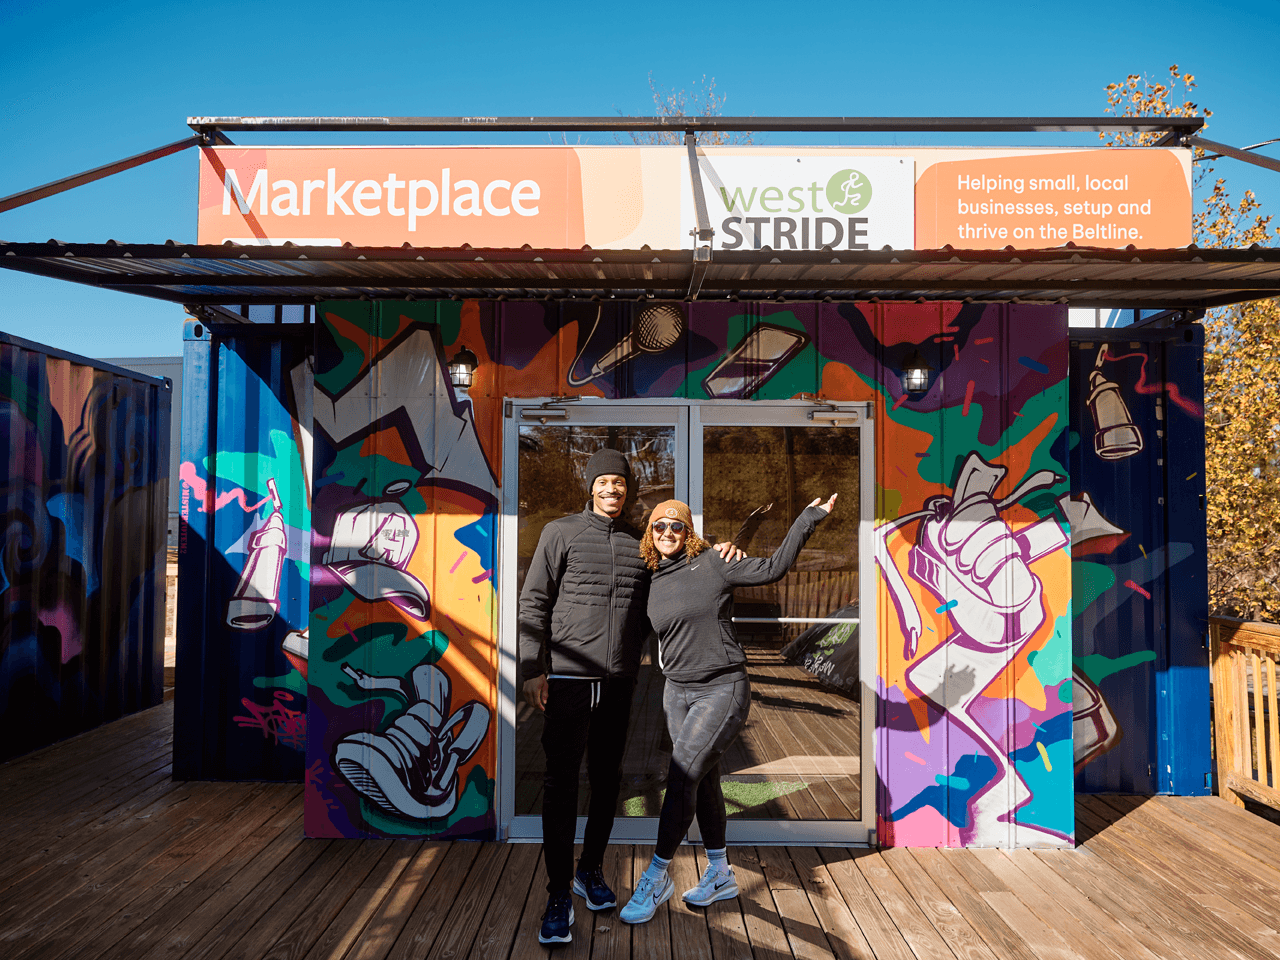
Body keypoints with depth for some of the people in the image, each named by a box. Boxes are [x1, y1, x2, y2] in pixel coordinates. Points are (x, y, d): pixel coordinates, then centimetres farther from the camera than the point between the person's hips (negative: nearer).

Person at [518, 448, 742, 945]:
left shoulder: (641, 543, 11)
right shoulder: (561, 532, 2)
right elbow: (534, 602, 0)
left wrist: (718, 551, 4)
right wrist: (533, 668, -7)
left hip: (619, 681, 4)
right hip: (568, 677, -3)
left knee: (606, 779, 12)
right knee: (561, 783, -4)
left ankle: (591, 870, 31)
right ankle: (559, 895, 6)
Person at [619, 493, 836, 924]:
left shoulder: (712, 565, -8)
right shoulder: (655, 585, 9)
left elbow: (772, 569, -8)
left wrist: (808, 518, -9)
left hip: (722, 690, -6)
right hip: (677, 693, 6)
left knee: (683, 777, -12)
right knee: (704, 781, 13)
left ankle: (656, 878, 1)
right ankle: (721, 874, 29)